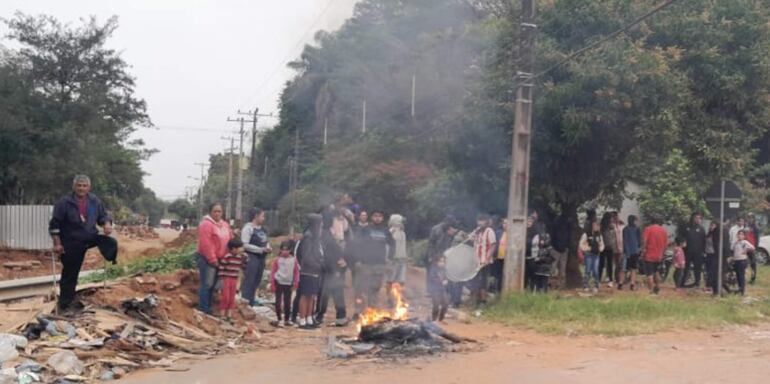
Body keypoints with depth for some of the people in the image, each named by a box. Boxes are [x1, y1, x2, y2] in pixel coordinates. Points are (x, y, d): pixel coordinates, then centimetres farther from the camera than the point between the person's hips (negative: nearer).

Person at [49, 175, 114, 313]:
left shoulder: (95, 201, 0)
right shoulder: (64, 203, -13)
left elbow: (103, 215, 10)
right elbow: (54, 224, -11)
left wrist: (106, 224, -13)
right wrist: (57, 243, -14)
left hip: (90, 237, 4)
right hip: (71, 243, -4)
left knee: (111, 243, -19)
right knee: (70, 274, 3)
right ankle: (65, 303, 16)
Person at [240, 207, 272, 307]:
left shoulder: (262, 229, 14)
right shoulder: (248, 228, -11)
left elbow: (266, 241, 26)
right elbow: (245, 245, -17)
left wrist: (268, 247, 2)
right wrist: (261, 249, -17)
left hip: (261, 257, 8)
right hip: (251, 256, -8)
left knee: (257, 280, 12)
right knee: (249, 280, -8)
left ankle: (251, 300, 22)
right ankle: (245, 301, -5)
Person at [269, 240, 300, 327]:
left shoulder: (294, 260, -1)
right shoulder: (277, 260, -5)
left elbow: (296, 272, 4)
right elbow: (273, 272, -2)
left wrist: (295, 284, 0)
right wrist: (272, 284, -4)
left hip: (288, 284, 2)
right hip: (279, 283, -2)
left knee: (287, 302, 9)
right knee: (278, 301, 2)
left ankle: (287, 320, 19)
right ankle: (278, 319, 10)